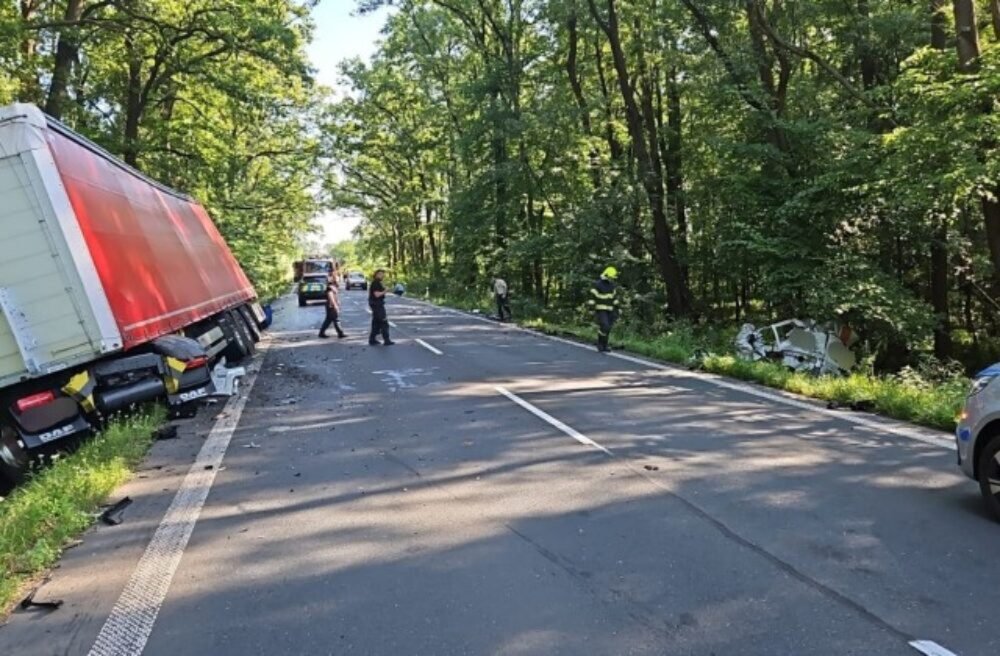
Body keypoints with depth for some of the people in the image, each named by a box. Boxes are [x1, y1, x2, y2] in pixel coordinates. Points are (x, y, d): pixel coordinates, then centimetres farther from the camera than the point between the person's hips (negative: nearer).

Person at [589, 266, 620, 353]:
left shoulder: (611, 285, 8)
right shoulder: (597, 285, -14)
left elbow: (614, 297, 16)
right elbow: (592, 298, -15)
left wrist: (616, 309, 12)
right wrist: (592, 310, -19)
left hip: (609, 311, 7)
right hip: (600, 310, -7)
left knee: (607, 329, 5)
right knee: (604, 327, -18)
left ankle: (604, 346, 14)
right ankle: (600, 344, -3)